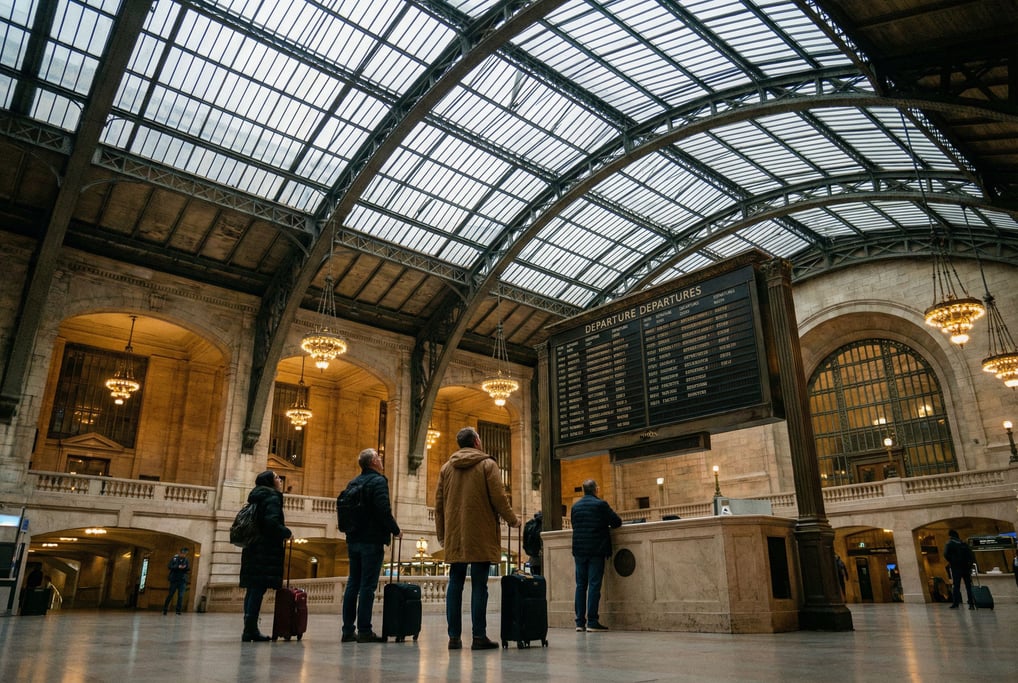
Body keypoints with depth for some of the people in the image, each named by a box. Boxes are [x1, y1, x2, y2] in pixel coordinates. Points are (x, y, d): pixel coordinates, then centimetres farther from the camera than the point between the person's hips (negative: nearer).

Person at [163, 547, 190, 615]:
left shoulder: (187, 560, 7)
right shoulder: (174, 558, 1)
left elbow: (188, 569, 3)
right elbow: (169, 566, -8)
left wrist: (185, 567, -20)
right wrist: (178, 567, -21)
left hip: (182, 580, 1)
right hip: (174, 579, -1)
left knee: (181, 596, -6)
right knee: (170, 594, 5)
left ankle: (179, 610, -2)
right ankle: (165, 609, 19)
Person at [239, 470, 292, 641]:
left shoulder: (257, 497, 20)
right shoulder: (272, 497, -7)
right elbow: (272, 521, -21)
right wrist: (287, 533, -6)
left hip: (253, 548, 9)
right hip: (266, 549, -9)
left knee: (253, 589, 8)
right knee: (259, 589, -9)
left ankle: (249, 629, 9)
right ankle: (250, 629, -11)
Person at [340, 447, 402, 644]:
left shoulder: (354, 482, 14)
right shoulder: (378, 481, -10)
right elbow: (384, 511, -19)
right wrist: (396, 530, -5)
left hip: (354, 541, 8)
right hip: (372, 541, -7)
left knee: (353, 584, 10)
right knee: (368, 585, -5)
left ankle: (348, 630, 13)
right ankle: (364, 631, -3)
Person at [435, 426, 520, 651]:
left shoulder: (446, 467, 11)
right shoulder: (487, 464, -2)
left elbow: (439, 503, 12)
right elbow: (499, 498, -6)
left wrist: (441, 533, 20)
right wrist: (513, 521, 9)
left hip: (454, 536, 4)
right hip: (480, 536, -4)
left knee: (455, 584, 8)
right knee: (479, 585, -2)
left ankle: (454, 636, 8)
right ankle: (479, 636, -1)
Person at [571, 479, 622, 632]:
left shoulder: (575, 506, 9)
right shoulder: (601, 504, -7)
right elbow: (617, 522, -5)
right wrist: (605, 525, 16)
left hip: (579, 550, 5)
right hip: (596, 550, -5)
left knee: (580, 585, 8)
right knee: (594, 585, -3)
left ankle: (580, 622, 8)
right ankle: (592, 622, -4)